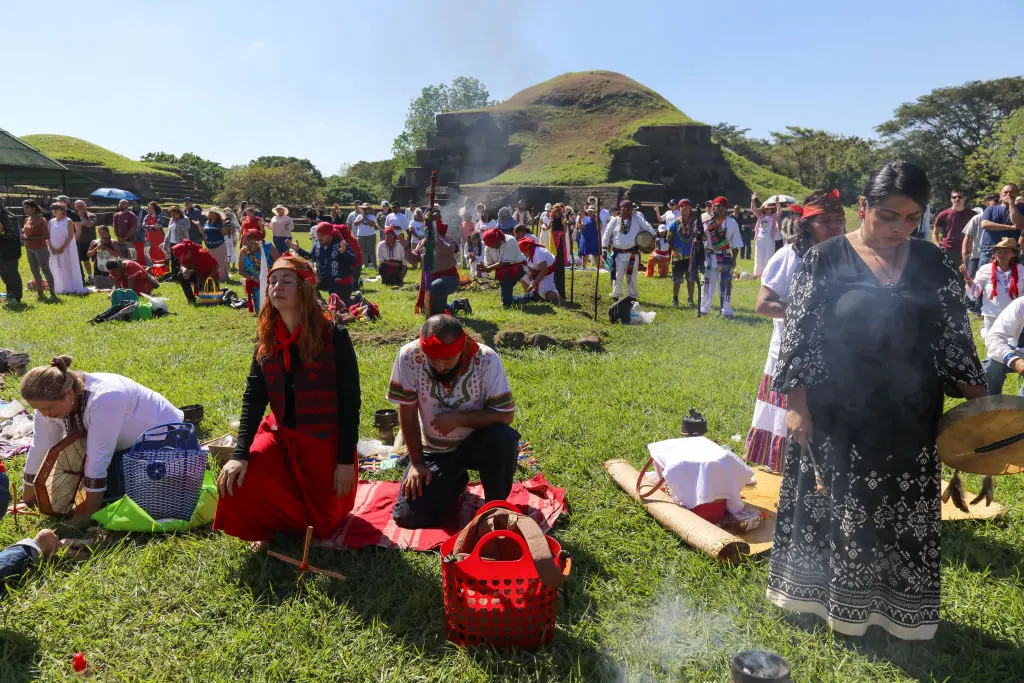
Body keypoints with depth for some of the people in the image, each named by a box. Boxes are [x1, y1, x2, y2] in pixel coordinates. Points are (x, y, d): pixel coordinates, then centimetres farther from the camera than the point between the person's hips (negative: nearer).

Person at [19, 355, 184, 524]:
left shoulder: (104, 397, -37)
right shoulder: (49, 402, -14)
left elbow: (98, 460, -34)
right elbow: (40, 448, -4)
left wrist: (88, 514, -28)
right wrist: (27, 501, 1)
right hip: (127, 440, 8)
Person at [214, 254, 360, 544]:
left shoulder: (334, 336, -17)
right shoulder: (267, 338, -2)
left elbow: (350, 400, -15)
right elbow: (253, 396, -7)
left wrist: (346, 460, -16)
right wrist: (240, 453, -19)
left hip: (325, 441, -4)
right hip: (281, 434, 4)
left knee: (321, 525, 1)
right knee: (236, 479, -20)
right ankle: (268, 526, 12)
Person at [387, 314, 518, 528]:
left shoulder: (486, 360, -23)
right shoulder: (409, 357, -20)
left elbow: (506, 415, -19)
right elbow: (407, 412, -10)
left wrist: (459, 418, -27)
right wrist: (416, 463, -8)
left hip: (476, 442, -2)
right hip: (434, 449, 2)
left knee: (504, 439, -35)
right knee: (407, 517, -11)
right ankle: (456, 482, 20)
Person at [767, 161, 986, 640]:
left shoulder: (932, 263, 2)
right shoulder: (825, 260, -9)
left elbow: (955, 339, 8)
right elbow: (799, 337, -8)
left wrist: (979, 403, 2)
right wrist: (797, 406, -10)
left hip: (906, 417, 4)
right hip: (835, 416, -3)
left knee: (902, 516, 15)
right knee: (833, 509, 12)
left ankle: (895, 605, 36)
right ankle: (826, 592, 33)